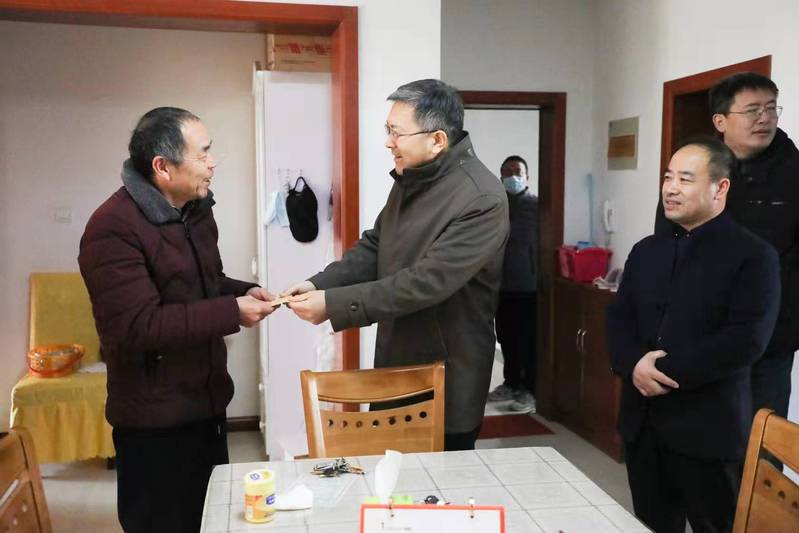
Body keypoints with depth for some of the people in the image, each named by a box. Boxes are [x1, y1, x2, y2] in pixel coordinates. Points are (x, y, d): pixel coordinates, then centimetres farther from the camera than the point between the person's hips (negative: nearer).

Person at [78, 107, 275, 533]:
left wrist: (245, 292, -3)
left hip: (207, 403, 8)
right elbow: (139, 326, -28)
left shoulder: (196, 208, 6)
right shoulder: (112, 229, -22)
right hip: (154, 420, -8)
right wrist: (232, 313, -26)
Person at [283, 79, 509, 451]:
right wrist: (318, 284, -9)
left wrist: (334, 304, -28)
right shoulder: (410, 178, 4)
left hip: (448, 374, -7)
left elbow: (426, 282, -29)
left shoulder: (482, 200, -23)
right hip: (395, 361, 7)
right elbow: (373, 248, 8)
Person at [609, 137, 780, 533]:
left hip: (708, 430, -5)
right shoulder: (646, 250, 12)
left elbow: (746, 340, -17)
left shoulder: (753, 256, -7)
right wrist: (634, 364, -14)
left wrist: (669, 371, -19)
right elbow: (618, 319, 7)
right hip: (641, 423, 5)